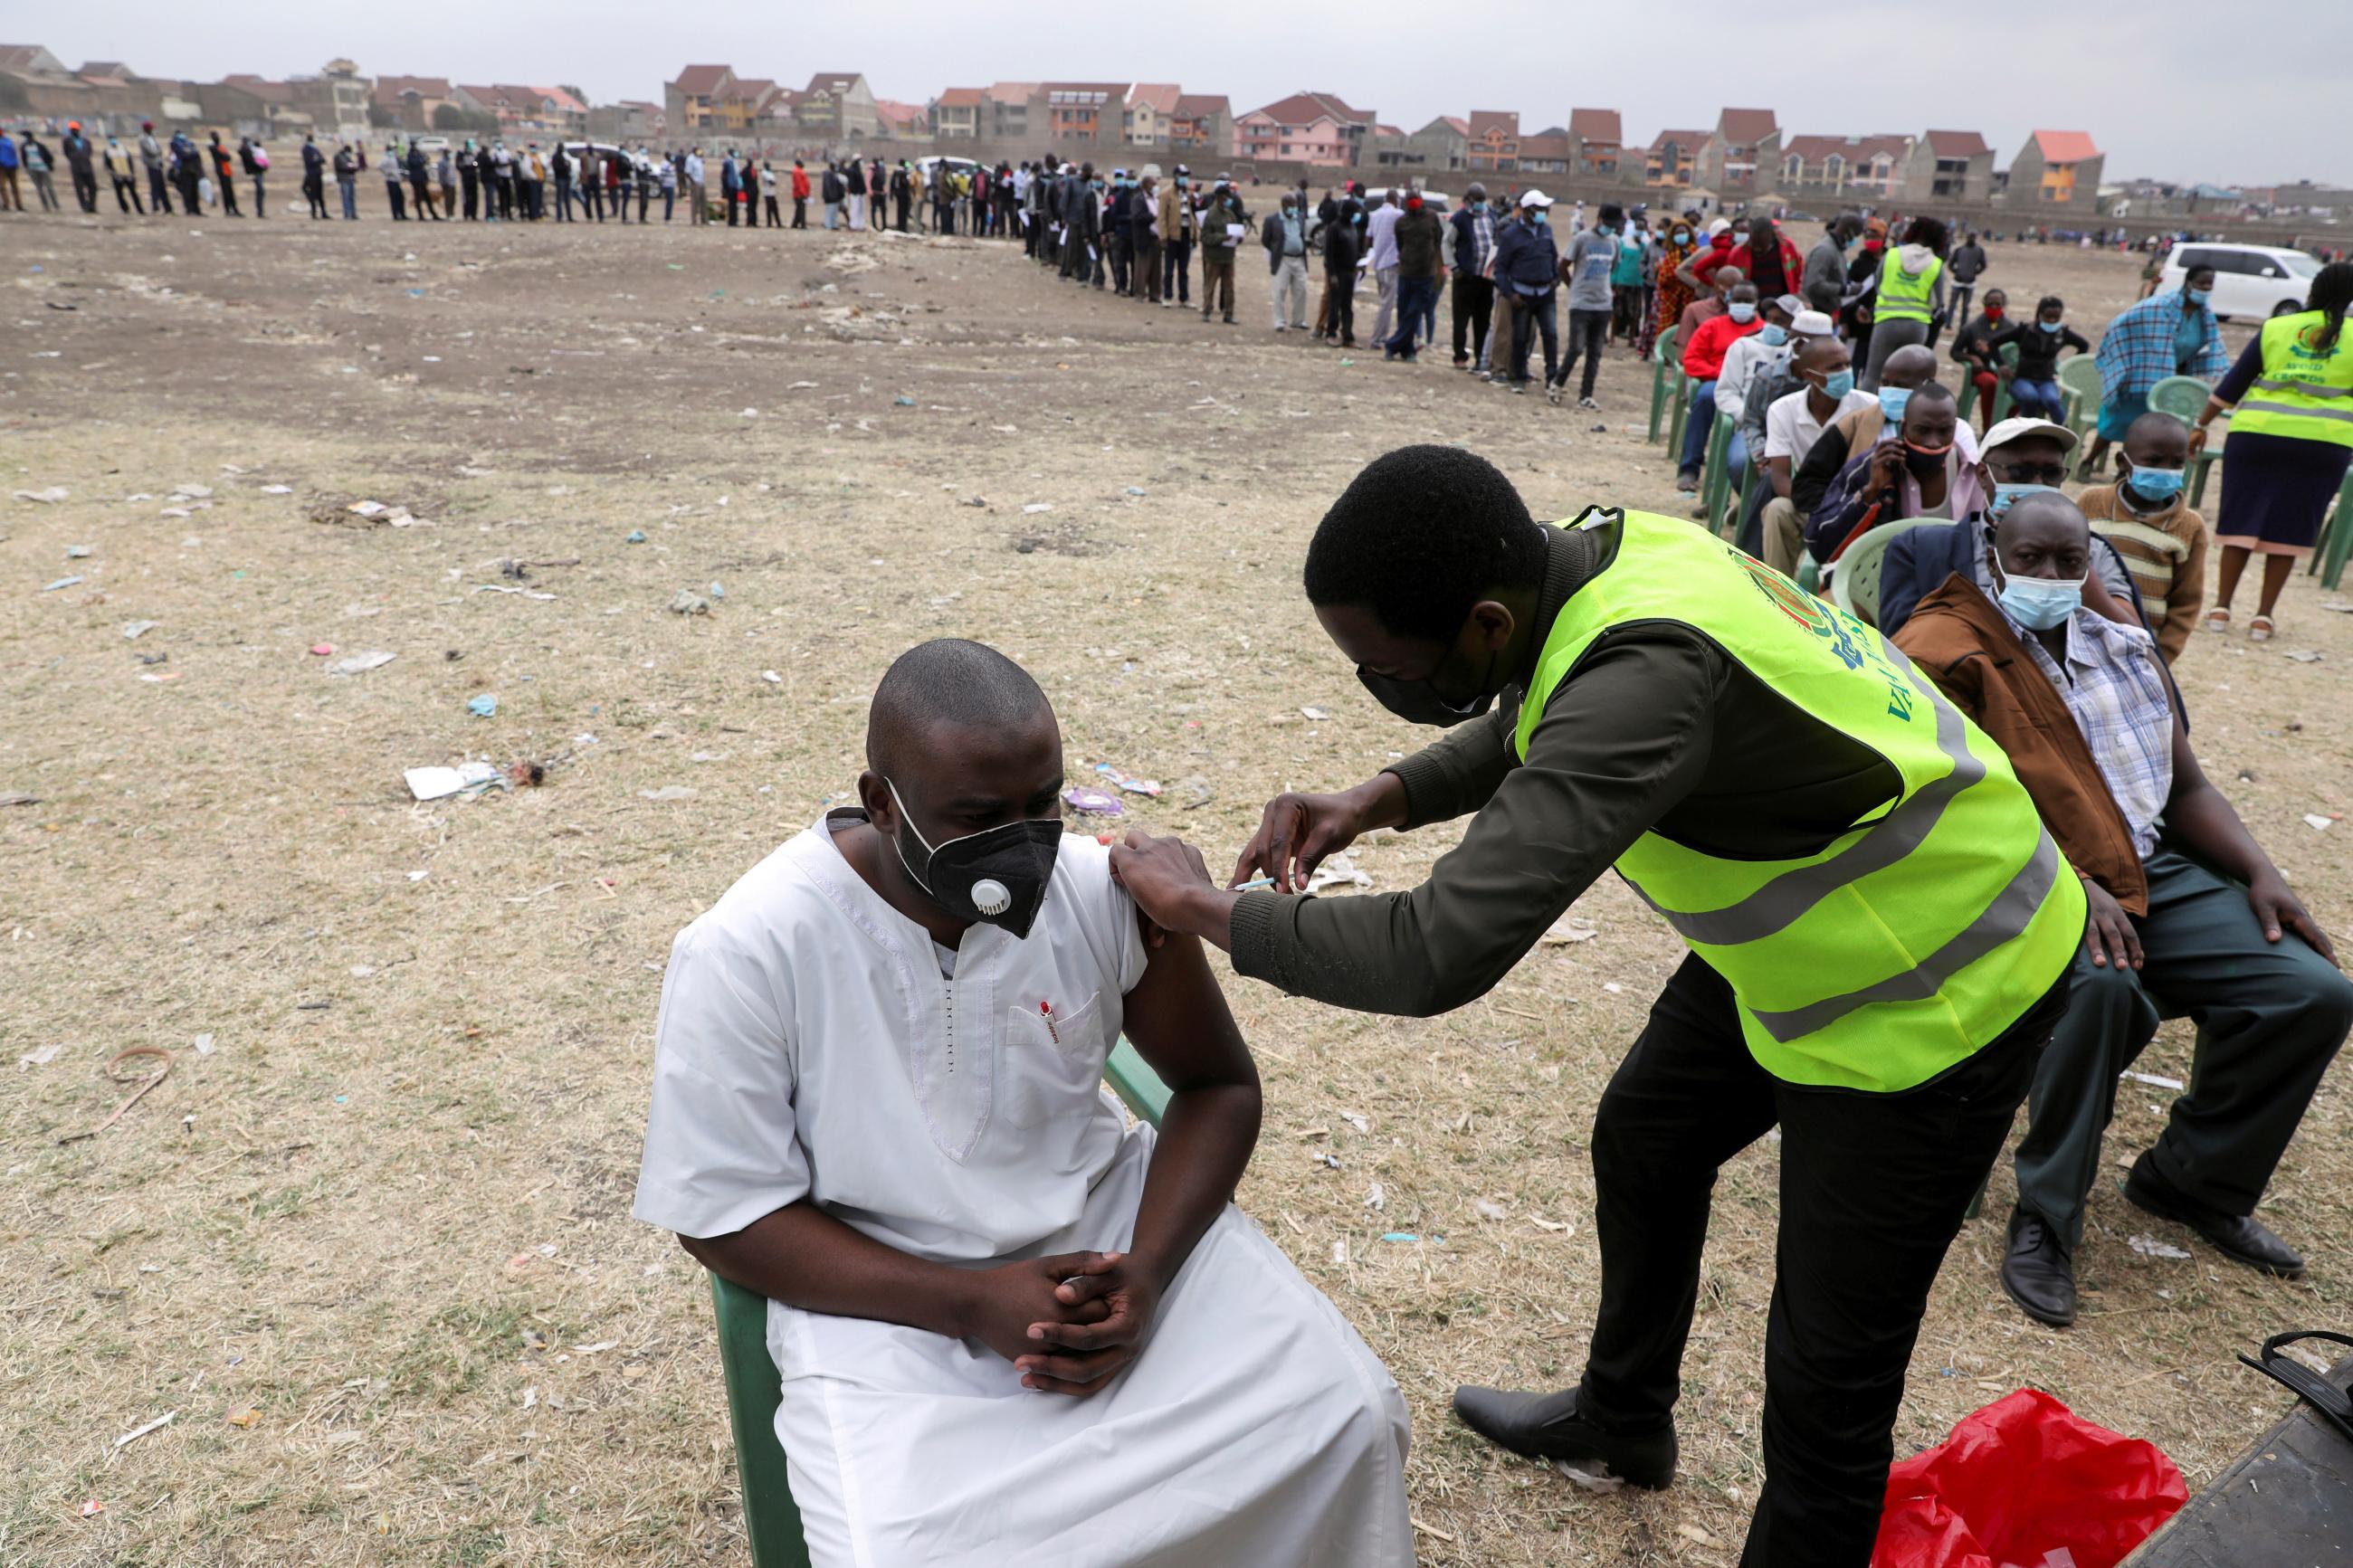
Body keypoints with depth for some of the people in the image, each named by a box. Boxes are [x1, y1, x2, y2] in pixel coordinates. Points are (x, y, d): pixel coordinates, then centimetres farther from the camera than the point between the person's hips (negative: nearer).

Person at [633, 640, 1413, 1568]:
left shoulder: (1105, 889, -12)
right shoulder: (743, 955, -20)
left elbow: (1219, 1087, 2)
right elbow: (724, 1217, -11)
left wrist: (1145, 1271, -15)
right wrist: (971, 1303, -21)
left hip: (1106, 1221, 3)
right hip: (885, 1292, -2)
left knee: (1345, 1415, -13)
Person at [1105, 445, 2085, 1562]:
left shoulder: (1648, 672, -40)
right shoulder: (1597, 553, -13)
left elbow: (1438, 955, -43)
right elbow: (1527, 730, 9)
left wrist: (1202, 908, -28)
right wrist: (1379, 800, -8)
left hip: (1934, 986, -9)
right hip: (1800, 918, 9)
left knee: (1825, 1381, -1)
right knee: (1642, 1141, 25)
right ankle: (1620, 1421, 50)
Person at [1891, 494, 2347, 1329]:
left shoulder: (2124, 647, 16)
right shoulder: (1948, 650, -6)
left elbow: (2187, 787, 21)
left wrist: (2261, 874, 6)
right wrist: (2066, 884, -26)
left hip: (2149, 872, 7)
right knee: (2102, 983, -38)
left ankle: (2194, 1178, 16)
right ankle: (2046, 1214, -17)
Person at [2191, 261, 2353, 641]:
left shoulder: (2275, 328, 5)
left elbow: (2233, 383, 6)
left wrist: (2201, 426, 12)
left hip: (2257, 434, 0)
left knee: (2241, 520, 7)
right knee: (2288, 529, 7)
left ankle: (2221, 607, 5)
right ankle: (2264, 615, 7)